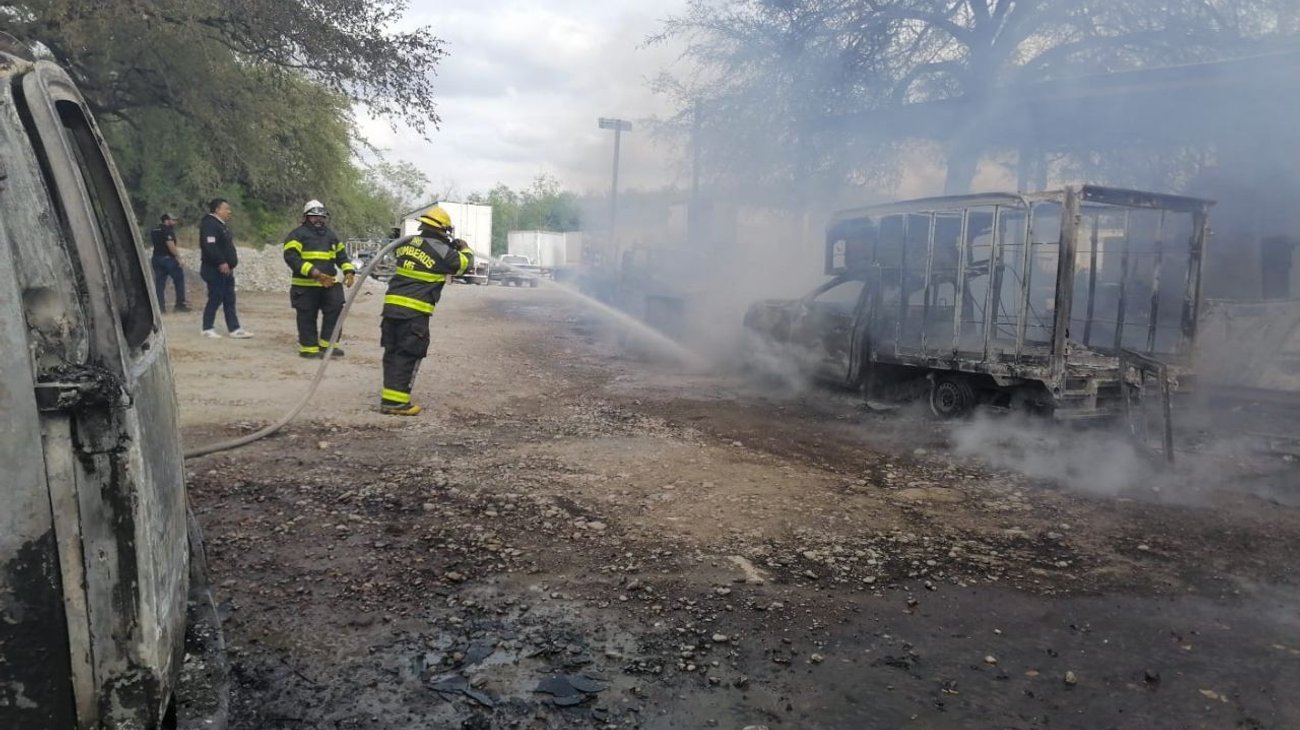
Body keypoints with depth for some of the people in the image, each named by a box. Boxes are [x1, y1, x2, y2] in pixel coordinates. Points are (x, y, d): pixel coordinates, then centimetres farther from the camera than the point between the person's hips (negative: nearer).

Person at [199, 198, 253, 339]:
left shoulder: (221, 225, 18)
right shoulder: (210, 225, -14)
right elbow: (209, 246, -26)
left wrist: (230, 263, 19)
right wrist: (221, 262, -28)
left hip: (225, 270, 10)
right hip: (214, 269, -10)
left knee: (229, 300, 8)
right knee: (215, 299, -4)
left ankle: (234, 329, 10)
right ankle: (207, 329, 6)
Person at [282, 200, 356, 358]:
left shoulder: (330, 235, 17)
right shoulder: (298, 234, -4)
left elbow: (341, 255, 21)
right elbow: (291, 257, -16)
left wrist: (349, 271, 0)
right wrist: (314, 272, -26)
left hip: (329, 283, 5)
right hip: (306, 285, -5)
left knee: (335, 310, -3)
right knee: (308, 317, 0)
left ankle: (327, 344, 7)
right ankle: (309, 348, 9)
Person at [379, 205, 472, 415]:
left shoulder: (406, 243, 12)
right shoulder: (442, 251, -6)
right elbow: (465, 263, 8)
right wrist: (464, 248, 31)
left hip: (392, 304, 6)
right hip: (415, 311, -6)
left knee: (392, 351, 13)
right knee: (407, 355, -1)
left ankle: (389, 396, 17)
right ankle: (397, 401, -1)